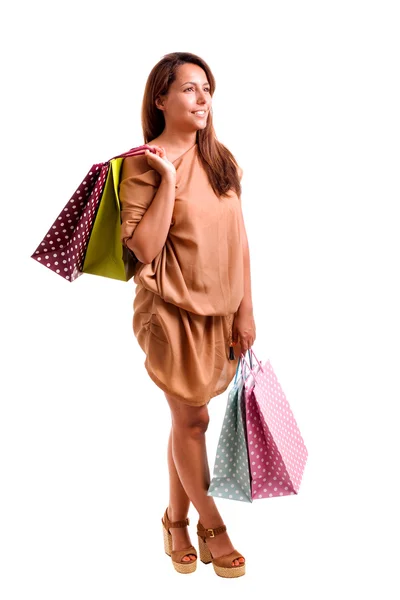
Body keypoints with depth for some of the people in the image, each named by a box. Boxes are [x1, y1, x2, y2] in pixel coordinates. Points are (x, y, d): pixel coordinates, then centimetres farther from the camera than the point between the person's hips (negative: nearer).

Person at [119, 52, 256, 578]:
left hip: (219, 311, 5)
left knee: (186, 418, 14)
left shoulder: (221, 159, 7)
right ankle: (211, 526, 25)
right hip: (174, 311, -5)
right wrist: (168, 180, -21)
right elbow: (143, 248, -17)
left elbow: (238, 238, 7)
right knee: (192, 419, 5)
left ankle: (177, 518, 33)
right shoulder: (145, 164, -9)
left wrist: (245, 310, 5)